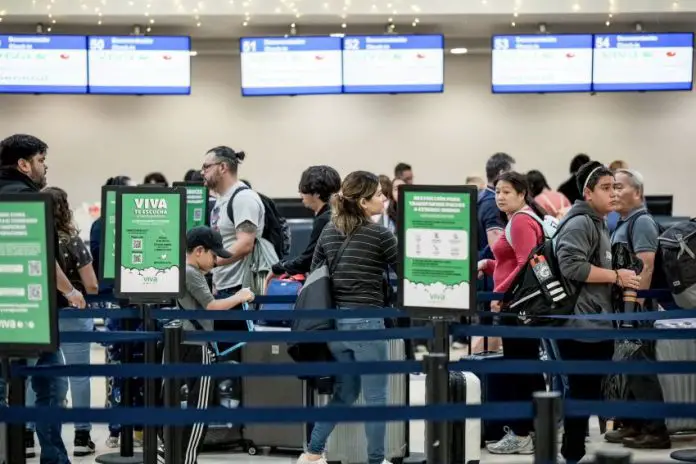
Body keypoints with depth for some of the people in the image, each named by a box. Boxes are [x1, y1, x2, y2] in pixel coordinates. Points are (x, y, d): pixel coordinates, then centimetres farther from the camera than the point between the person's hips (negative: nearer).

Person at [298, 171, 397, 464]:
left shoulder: (329, 231, 9)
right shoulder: (379, 234, -8)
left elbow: (314, 273, 16)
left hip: (334, 322, 7)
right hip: (366, 323, -7)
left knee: (344, 392, 19)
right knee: (375, 398, 3)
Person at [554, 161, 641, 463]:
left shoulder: (598, 224, 21)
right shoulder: (579, 223, -12)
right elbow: (571, 266, -26)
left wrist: (620, 281, 16)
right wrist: (616, 276, -19)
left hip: (598, 324, 10)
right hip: (581, 325, -10)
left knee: (590, 392, 14)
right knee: (581, 392, -6)